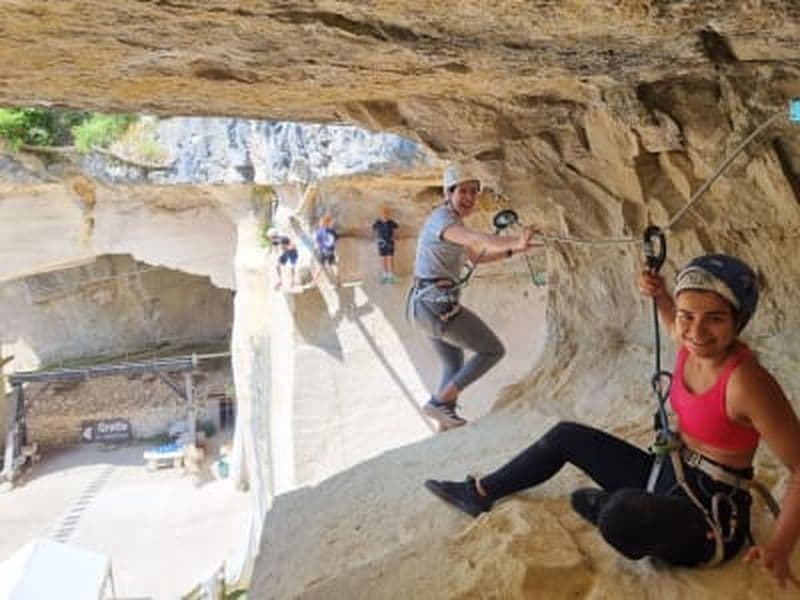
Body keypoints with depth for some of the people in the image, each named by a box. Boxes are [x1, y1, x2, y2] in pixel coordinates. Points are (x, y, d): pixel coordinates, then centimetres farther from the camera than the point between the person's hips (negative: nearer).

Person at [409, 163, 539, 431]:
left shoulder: (452, 220, 15)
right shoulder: (442, 218, -17)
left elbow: (476, 256, 25)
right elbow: (475, 239, -38)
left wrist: (511, 251, 11)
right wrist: (516, 242, -54)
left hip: (426, 304, 10)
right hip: (438, 304, -10)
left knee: (454, 366, 25)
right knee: (493, 350, 1)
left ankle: (446, 419, 37)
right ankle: (439, 401, -2)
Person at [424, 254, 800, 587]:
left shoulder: (745, 381, -28)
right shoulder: (694, 346, -6)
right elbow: (676, 327, 20)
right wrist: (658, 294, 2)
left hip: (709, 518, -8)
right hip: (669, 477, 8)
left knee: (622, 513, -40)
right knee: (566, 437, 14)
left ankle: (595, 506, -3)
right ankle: (480, 494, 29)